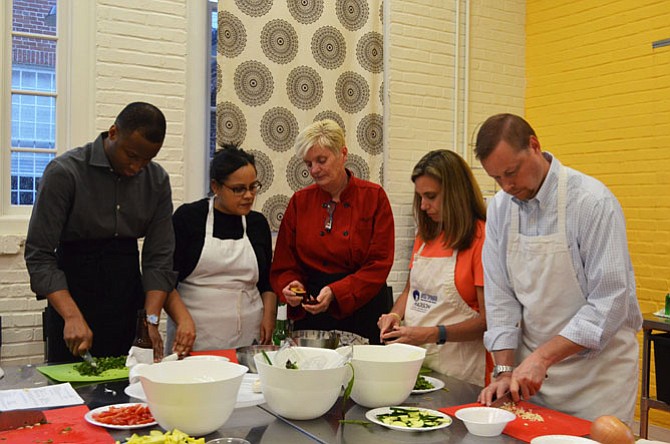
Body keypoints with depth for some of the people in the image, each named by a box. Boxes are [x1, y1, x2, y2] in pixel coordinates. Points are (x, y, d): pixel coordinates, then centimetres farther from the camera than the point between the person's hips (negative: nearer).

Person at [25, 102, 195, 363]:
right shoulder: (64, 172, -15)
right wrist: (72, 316, -27)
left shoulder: (157, 180, -2)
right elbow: (39, 255, -16)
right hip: (73, 295, -3)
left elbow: (159, 257, -3)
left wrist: (151, 320, -14)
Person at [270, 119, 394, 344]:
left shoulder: (374, 196, -3)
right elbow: (284, 264, 8)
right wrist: (290, 286, -13)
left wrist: (335, 292, -18)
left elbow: (379, 264, -7)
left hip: (363, 313, -2)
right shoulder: (299, 201, 5)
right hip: (310, 315, 2)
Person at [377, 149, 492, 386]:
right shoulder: (425, 234, 9)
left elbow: (488, 320, -15)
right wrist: (395, 315, 0)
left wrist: (431, 334, -23)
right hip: (416, 358, 6)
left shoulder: (480, 238, -13)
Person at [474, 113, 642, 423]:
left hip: (596, 369, -4)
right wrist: (505, 370, -6)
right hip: (533, 366, 5)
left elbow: (610, 303, -20)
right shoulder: (499, 208, 0)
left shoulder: (593, 202, -17)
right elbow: (500, 295, 0)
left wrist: (543, 357, -22)